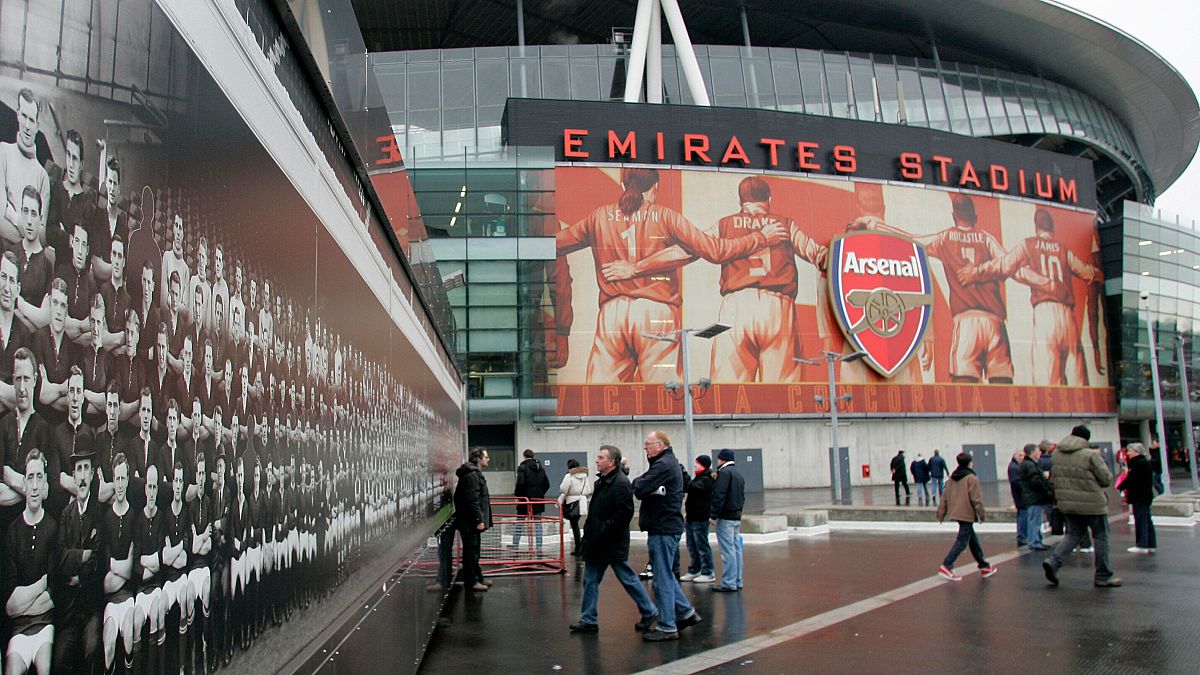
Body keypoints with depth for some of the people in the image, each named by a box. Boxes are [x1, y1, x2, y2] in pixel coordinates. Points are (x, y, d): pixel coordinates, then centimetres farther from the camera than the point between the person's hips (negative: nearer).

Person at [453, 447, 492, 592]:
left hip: (470, 521, 11)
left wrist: (480, 519, 23)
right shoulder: (472, 475, -19)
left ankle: (477, 577, 27)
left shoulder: (475, 473, 16)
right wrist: (479, 520, -23)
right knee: (471, 550, -4)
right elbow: (472, 500, -24)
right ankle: (471, 581, 2)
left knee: (474, 550, 17)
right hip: (469, 522, -11)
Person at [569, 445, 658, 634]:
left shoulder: (621, 483, -18)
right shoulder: (601, 481, 11)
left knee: (628, 579, 3)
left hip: (614, 545, -9)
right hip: (597, 544, 9)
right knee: (590, 580, 10)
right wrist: (589, 535, 12)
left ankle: (649, 612, 19)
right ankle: (589, 620, 17)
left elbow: (624, 514, -24)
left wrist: (604, 532, -22)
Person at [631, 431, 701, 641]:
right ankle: (686, 612, 26)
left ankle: (667, 627, 3)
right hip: (667, 526, 10)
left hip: (663, 529, -10)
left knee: (663, 578, -3)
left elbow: (639, 490, -24)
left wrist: (637, 481, -4)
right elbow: (642, 488, 15)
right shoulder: (670, 462, 17)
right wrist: (642, 484, -5)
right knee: (665, 574, 19)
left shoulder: (663, 465, -17)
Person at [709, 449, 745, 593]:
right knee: (736, 549, 11)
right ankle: (737, 582, 15)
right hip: (737, 516, 9)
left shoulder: (724, 472, -12)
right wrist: (739, 512, 20)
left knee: (727, 551, -8)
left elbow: (719, 496, -19)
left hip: (726, 517, -9)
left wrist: (713, 515, -16)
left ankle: (729, 583, -7)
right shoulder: (738, 473, 19)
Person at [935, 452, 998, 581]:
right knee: (962, 541, -6)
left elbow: (945, 497, 11)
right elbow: (976, 499, -14)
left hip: (956, 512, 8)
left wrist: (941, 513, 14)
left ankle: (984, 566, 27)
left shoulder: (952, 477, 10)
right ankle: (946, 567, -13)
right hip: (967, 514, -8)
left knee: (973, 539, 18)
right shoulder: (971, 478, -13)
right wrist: (982, 514, -4)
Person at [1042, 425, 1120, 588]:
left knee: (1073, 533, 17)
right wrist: (1093, 482, 7)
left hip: (1067, 503, 6)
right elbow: (1107, 478, -12)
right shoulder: (1090, 455, -16)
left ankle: (1053, 561, -4)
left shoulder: (1056, 454, 2)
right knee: (1100, 537, 10)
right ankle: (1103, 576, 18)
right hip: (1091, 503, -6)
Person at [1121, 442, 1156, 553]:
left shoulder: (1139, 463, -18)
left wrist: (1120, 487, -7)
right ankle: (1151, 544, 17)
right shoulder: (1145, 462, 16)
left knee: (1140, 520, -7)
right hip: (1146, 496, 10)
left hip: (1139, 497, -10)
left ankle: (1142, 545, -5)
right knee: (1147, 520, 13)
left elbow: (1131, 479, -20)